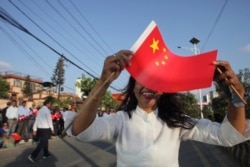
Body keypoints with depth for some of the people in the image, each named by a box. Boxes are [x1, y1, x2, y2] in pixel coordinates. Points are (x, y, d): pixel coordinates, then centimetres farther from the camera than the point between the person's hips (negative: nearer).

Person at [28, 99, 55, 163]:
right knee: (42, 143, -5)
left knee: (45, 141, 20)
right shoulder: (47, 110, -12)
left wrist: (34, 129, 12)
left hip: (40, 128, 9)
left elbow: (37, 120, 10)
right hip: (45, 129, -8)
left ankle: (46, 154, 30)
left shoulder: (40, 110, 10)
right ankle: (32, 155, -10)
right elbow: (49, 120, -12)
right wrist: (52, 129, -3)